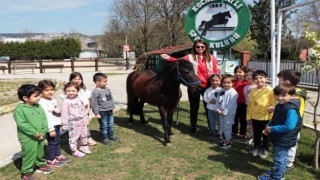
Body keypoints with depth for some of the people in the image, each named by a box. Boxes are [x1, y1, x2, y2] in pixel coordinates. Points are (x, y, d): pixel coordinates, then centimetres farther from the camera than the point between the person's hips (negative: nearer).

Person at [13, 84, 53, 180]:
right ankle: (26, 172, 20)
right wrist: (35, 133, -21)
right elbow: (21, 124, -22)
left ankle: (41, 165, 44)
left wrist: (43, 132, -9)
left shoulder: (38, 106, 3)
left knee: (40, 152, 22)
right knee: (29, 155, 3)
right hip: (27, 138, -6)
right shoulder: (20, 109, -16)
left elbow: (44, 119, 3)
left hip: (40, 136, 6)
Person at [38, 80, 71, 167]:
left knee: (57, 141, 21)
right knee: (52, 143, 2)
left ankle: (58, 156, 37)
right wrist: (51, 129, -23)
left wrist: (58, 111, 2)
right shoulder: (42, 102, -20)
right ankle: (50, 161, 16)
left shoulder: (53, 100, 8)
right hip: (50, 126, -9)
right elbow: (46, 117, -23)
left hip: (57, 124, 9)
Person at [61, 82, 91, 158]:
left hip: (82, 121, 6)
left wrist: (86, 118, 15)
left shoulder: (79, 99, 4)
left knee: (84, 135, 20)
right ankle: (74, 151, 14)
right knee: (73, 137, 0)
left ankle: (84, 146, 41)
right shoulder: (65, 102, -13)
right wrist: (64, 124, -14)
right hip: (73, 122, -6)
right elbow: (64, 113, -13)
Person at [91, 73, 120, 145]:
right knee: (104, 126, 5)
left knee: (110, 125, 18)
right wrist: (97, 113, -15)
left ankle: (111, 136, 35)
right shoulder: (95, 92, -18)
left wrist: (113, 107, 15)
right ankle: (104, 139, 18)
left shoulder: (107, 89, 3)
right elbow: (94, 104, -16)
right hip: (102, 112, -7)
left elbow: (111, 99, 15)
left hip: (110, 111, 7)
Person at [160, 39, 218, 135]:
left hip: (207, 86, 1)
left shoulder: (211, 58, 6)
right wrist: (168, 58, -28)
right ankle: (193, 127, 25)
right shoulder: (190, 57, 0)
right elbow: (179, 61, -14)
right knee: (194, 107, 10)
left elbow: (215, 72, 6)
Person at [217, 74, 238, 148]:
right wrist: (218, 110, -3)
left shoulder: (233, 92, -17)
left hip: (229, 113, -8)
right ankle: (224, 139, 37)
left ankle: (228, 142, 11)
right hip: (221, 113, 8)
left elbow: (231, 104, -21)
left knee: (227, 127, -2)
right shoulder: (222, 91, 7)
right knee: (222, 126, 19)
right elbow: (219, 101, 9)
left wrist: (225, 112, -19)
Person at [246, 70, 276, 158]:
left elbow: (273, 104, -9)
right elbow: (250, 104, 6)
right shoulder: (253, 91, 2)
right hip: (255, 117, 4)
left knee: (265, 135, 13)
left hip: (266, 117, -3)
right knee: (256, 134, 18)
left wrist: (271, 109, -25)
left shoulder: (270, 90, -11)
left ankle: (264, 149, 30)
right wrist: (248, 116, 7)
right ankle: (256, 147, 36)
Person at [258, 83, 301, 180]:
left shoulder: (291, 109, -28)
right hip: (278, 138, 10)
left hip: (284, 140, -9)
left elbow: (289, 126, -35)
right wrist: (268, 126, -1)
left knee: (279, 159, 7)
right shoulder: (279, 105, 4)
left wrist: (272, 129, -27)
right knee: (278, 158, 26)